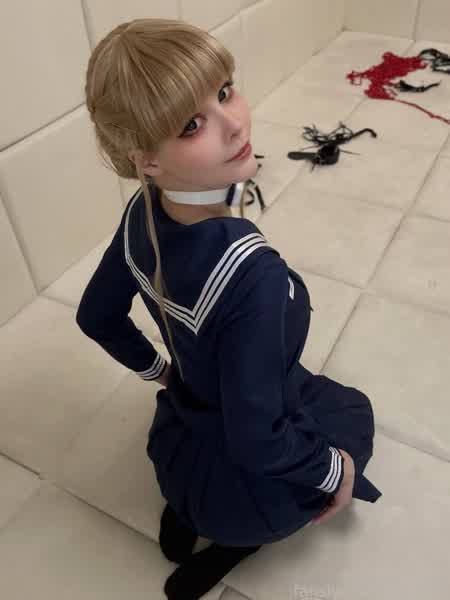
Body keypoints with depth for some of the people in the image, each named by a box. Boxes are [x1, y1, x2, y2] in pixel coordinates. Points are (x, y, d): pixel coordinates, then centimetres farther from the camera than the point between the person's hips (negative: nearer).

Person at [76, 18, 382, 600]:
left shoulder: (141, 214, -16)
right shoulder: (251, 273, -40)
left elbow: (96, 317, -1)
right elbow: (257, 442, -31)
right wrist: (335, 469, -11)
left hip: (174, 443, 6)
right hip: (246, 481, -5)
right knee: (355, 410, 26)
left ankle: (184, 507, 22)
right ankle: (231, 543, 12)